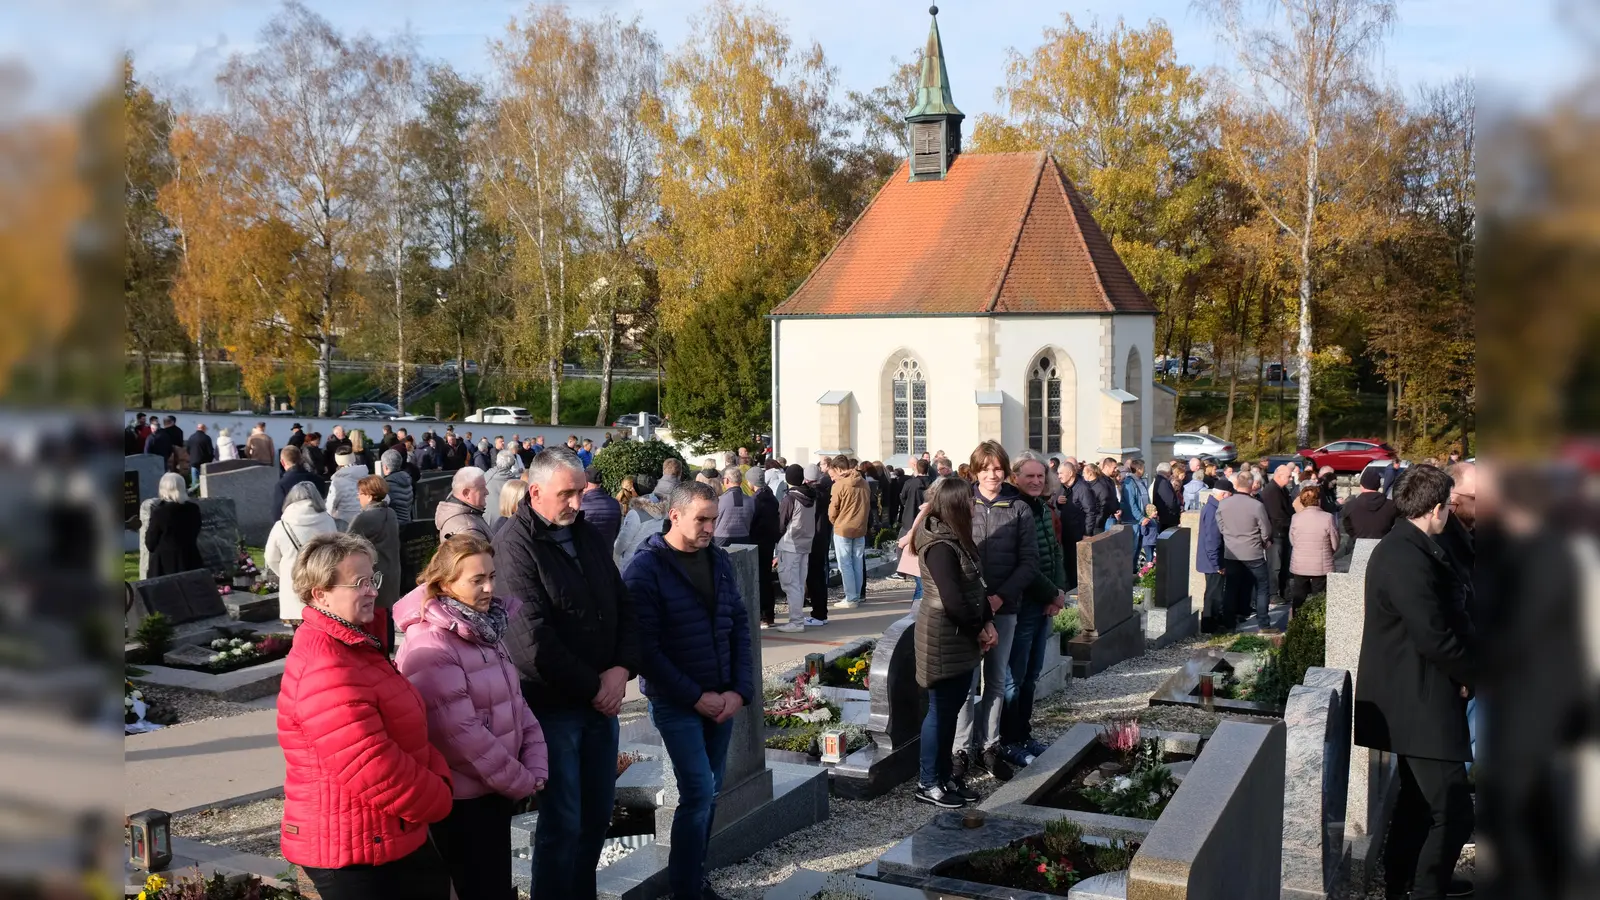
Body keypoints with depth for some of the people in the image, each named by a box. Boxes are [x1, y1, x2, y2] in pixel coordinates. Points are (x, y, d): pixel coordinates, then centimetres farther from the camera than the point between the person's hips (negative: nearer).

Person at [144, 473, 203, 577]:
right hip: (189, 563, 4)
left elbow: (150, 545, -3)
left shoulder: (159, 511, -12)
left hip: (165, 566, -4)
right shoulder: (193, 508, 1)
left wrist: (148, 530, 12)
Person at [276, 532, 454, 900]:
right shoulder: (325, 668, -25)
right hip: (349, 848, -10)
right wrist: (436, 799, -15)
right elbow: (371, 767, -29)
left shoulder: (355, 645, 10)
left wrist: (438, 778, -3)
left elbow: (406, 732, 14)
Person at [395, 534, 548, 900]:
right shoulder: (429, 646, -20)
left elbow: (515, 699, 10)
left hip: (497, 789, 8)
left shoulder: (484, 628, 7)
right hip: (464, 798, -8)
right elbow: (462, 731, -23)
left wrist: (535, 768, -1)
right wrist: (522, 783, -15)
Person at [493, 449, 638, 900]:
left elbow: (623, 608, 11)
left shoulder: (590, 537, 9)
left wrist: (622, 669, -6)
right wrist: (593, 687, -14)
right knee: (563, 822, 0)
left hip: (602, 698, 7)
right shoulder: (514, 545, -14)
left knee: (598, 813, 14)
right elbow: (533, 638, -19)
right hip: (553, 706, -7)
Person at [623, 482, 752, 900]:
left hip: (723, 698, 5)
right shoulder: (646, 568, -12)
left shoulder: (719, 560, 6)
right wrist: (695, 697, -14)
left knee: (710, 793, 10)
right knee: (699, 793, -9)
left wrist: (741, 690, -2)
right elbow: (645, 647, -15)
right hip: (676, 702, -5)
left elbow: (739, 626, 9)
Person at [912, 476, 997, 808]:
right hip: (944, 639, -9)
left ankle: (945, 774, 26)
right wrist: (978, 629, -10)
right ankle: (928, 784, 10)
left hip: (961, 637, 9)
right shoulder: (940, 546, -21)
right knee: (941, 709, -1)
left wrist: (987, 623, 0)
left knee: (952, 707, 15)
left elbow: (976, 586, 11)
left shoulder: (956, 539, 10)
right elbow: (953, 601, -24)